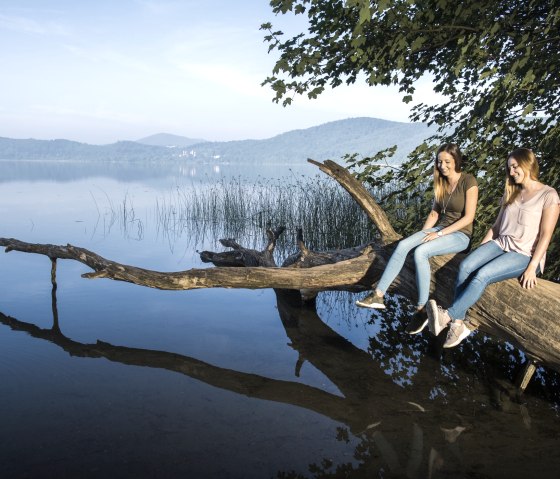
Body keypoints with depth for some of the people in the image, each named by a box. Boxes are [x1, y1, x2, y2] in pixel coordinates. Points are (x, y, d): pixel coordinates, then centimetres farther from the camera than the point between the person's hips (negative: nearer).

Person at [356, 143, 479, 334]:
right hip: (440, 229, 6)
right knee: (403, 245, -21)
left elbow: (468, 217, -16)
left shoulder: (468, 182, -11)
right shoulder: (440, 182, 9)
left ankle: (422, 309, -23)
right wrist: (421, 234, -1)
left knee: (420, 252, -32)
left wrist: (439, 233, -19)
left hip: (460, 235, -6)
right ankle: (378, 295, -25)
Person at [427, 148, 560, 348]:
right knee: (465, 266, -24)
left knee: (482, 275, -32)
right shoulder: (511, 193, 18)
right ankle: (458, 324, -29)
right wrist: (480, 250, 9)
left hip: (525, 254, -6)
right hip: (500, 244, 6)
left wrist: (532, 267, -18)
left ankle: (448, 316, -35)